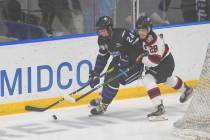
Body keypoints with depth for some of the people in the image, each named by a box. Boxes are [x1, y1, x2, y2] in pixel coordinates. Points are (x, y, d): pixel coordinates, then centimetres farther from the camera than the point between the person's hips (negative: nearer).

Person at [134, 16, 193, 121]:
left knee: (148, 80, -27)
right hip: (155, 64, 10)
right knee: (167, 79, 36)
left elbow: (155, 61, -41)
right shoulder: (143, 36, -11)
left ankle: (159, 108, -31)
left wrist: (142, 58, -31)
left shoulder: (154, 41, -36)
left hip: (165, 63, -10)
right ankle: (186, 90, 66)